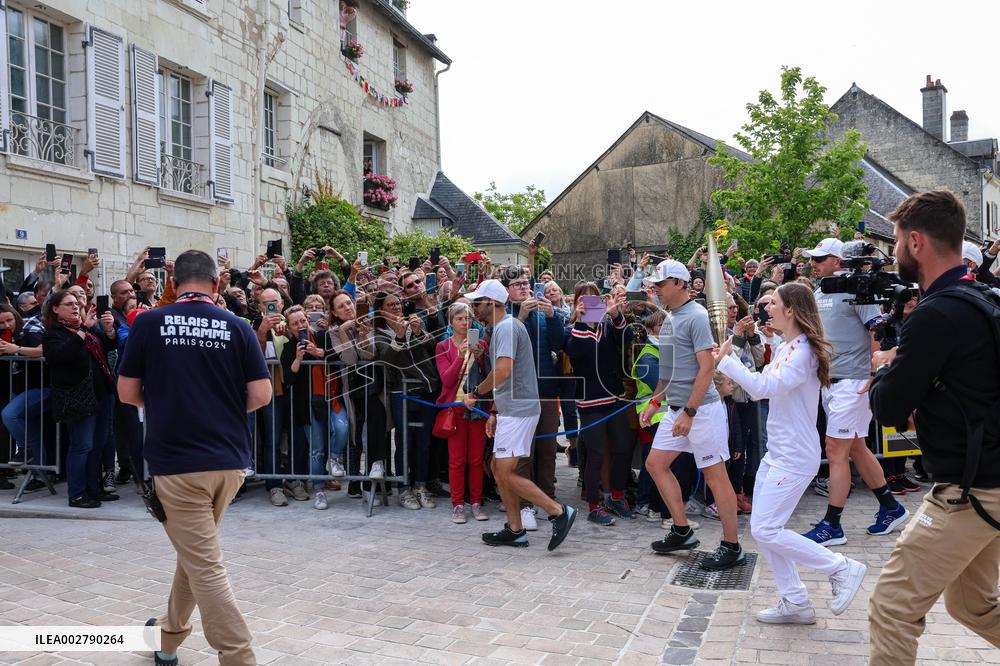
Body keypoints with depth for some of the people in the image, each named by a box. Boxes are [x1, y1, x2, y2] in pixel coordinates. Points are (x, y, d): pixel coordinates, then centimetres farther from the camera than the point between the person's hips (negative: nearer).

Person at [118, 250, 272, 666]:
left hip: (177, 462, -4)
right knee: (195, 550, 23)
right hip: (230, 460, 4)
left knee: (205, 567, -2)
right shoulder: (238, 327, 0)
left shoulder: (148, 323, -4)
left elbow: (127, 393, 0)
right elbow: (261, 395, -4)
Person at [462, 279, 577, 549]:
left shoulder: (507, 327, -15)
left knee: (506, 473, -10)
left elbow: (503, 370, -28)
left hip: (518, 409, -10)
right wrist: (495, 412, 20)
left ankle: (559, 512, -5)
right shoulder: (500, 328, 18)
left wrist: (476, 393, -15)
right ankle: (515, 530, 19)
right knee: (498, 467, 13)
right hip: (511, 410, 10)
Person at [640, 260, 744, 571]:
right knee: (655, 464, 11)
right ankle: (682, 531, 21)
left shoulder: (696, 316, -14)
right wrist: (655, 401, 17)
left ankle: (732, 547, 7)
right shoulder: (669, 318, 14)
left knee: (715, 475, -3)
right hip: (676, 407, 10)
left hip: (701, 408, -10)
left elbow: (707, 367, -19)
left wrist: (689, 412, -22)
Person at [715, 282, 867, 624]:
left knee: (766, 529, -10)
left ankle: (842, 568, 3)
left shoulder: (803, 350, -18)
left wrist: (726, 359, -21)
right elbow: (761, 386, 14)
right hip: (776, 453, 10)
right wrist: (729, 362, 6)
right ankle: (794, 602, 19)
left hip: (794, 457, -10)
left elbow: (764, 386, -27)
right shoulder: (784, 348, 12)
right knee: (761, 529, 10)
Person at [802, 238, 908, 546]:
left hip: (852, 382, -9)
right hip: (828, 381, 9)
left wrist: (875, 377, -20)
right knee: (857, 448, 16)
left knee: (836, 451, -7)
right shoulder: (818, 295, 14)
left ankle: (832, 526, 0)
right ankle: (891, 508, 30)